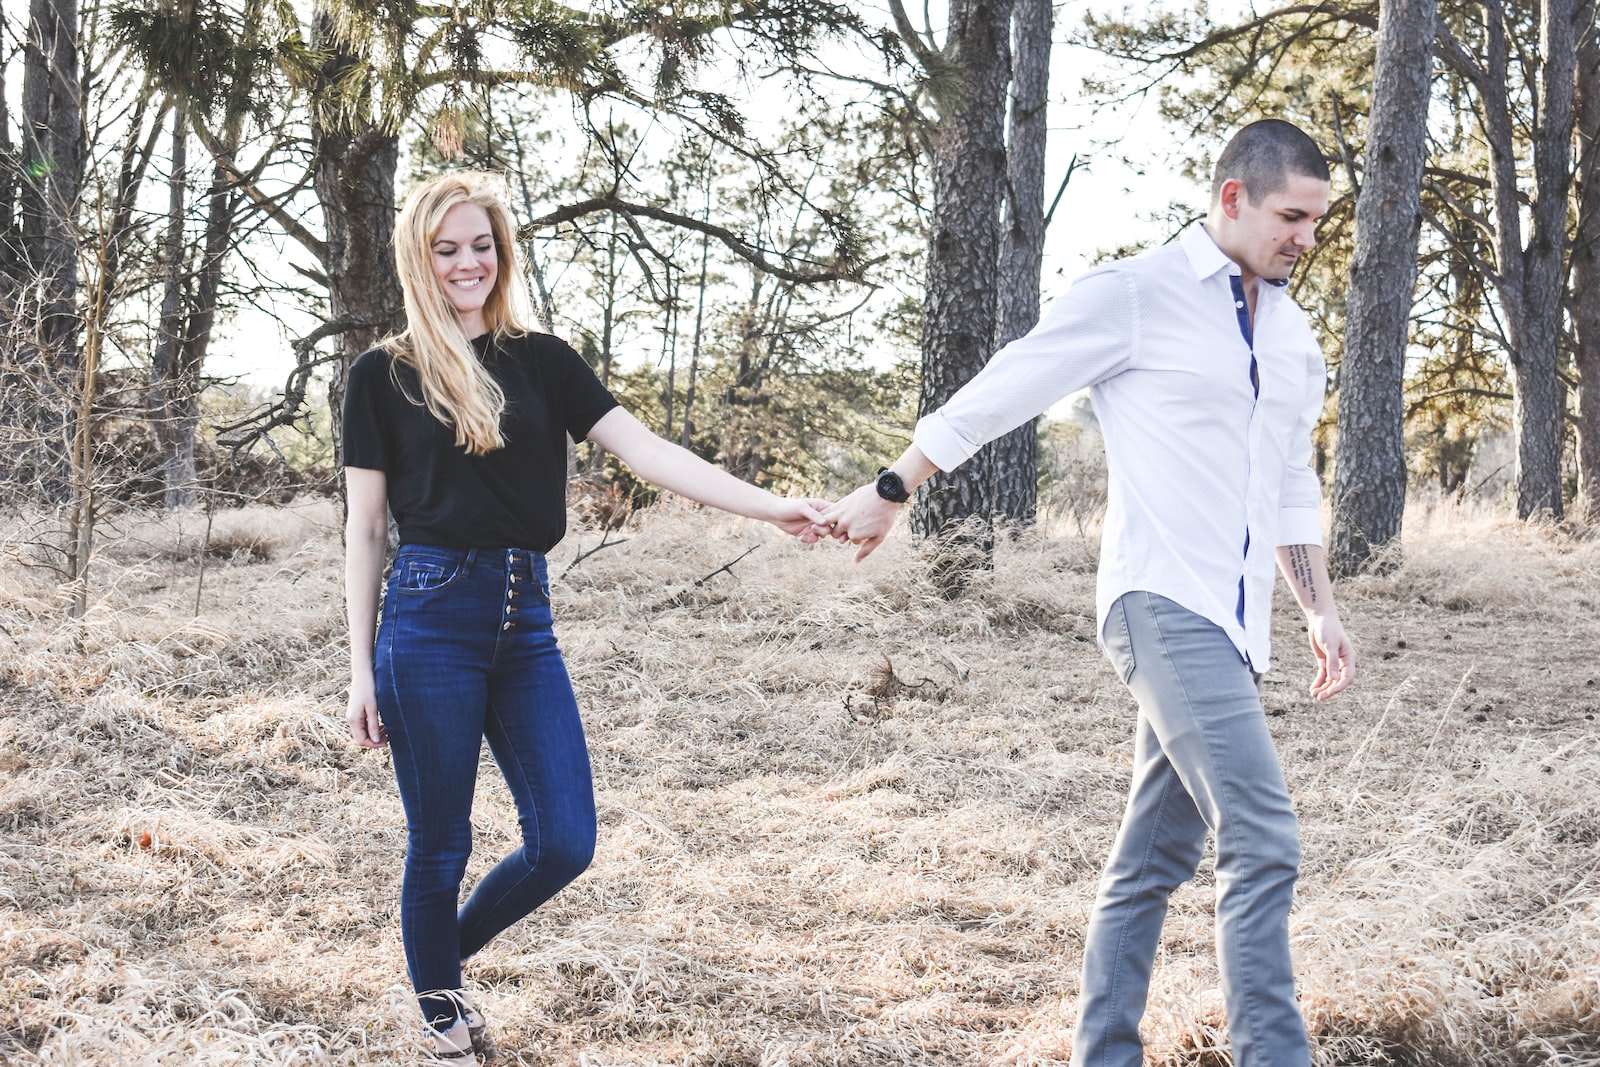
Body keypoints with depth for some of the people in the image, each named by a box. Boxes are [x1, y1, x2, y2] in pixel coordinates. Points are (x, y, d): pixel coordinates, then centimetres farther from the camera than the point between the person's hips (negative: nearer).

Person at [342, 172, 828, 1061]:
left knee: (564, 843, 2)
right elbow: (366, 531, 3)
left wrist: (770, 506, -12)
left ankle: (447, 952, 29)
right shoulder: (384, 377, 2)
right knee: (440, 847, 3)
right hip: (430, 620, -3)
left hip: (525, 620, 4)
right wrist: (361, 670, 0)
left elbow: (645, 451, 0)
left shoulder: (541, 361, 9)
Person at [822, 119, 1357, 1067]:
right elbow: (997, 395, 2)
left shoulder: (1292, 332, 19)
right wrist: (889, 494, 5)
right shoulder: (1135, 296, -4)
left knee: (1154, 860, 10)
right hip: (1162, 602, -7)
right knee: (1264, 842, -18)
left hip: (1231, 628, 7)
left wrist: (1322, 610, 22)